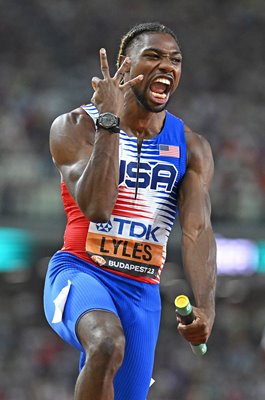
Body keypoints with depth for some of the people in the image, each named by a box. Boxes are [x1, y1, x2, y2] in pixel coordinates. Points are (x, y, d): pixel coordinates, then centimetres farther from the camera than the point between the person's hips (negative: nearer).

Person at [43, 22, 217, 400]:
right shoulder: (75, 127, -6)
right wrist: (109, 121, -25)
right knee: (108, 342, -36)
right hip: (80, 271, -4)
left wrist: (205, 306, -26)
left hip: (142, 291, 4)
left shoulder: (192, 148, 4)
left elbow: (197, 230, -9)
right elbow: (96, 208, -22)